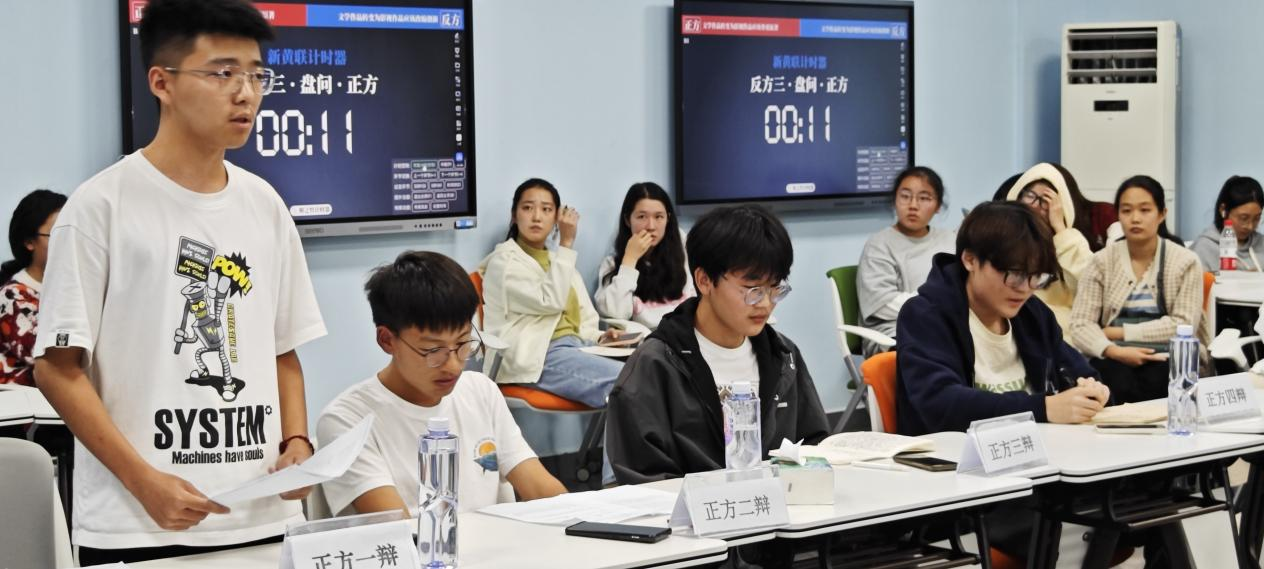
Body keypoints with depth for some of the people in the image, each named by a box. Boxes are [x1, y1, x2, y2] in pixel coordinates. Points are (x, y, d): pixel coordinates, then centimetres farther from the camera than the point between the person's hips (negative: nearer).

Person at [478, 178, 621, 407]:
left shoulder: (557, 260, 25)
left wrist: (599, 336, 2)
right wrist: (567, 243, -9)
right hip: (537, 357, -8)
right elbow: (550, 301, -13)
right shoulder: (504, 261, 1)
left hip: (575, 348, 8)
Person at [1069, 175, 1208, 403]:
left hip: (1167, 357, 0)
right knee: (1120, 382, -35)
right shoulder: (1102, 261, 6)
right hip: (1115, 359, 0)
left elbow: (1184, 324, -5)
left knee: (1155, 380, -34)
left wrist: (1121, 332, -9)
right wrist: (1114, 350, -21)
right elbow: (1080, 324, -1)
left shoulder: (1185, 261, 5)